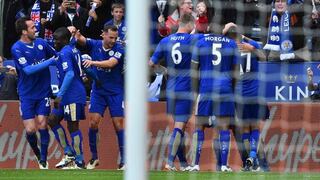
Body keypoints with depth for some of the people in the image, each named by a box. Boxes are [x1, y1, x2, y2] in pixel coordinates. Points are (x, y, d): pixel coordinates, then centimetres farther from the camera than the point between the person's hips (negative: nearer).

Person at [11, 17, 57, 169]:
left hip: (43, 92, 3)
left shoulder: (40, 43, 2)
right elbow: (28, 70, -22)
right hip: (27, 95, -3)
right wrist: (49, 62, -23)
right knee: (30, 129, -5)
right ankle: (37, 154, 22)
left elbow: (56, 55, 18)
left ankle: (43, 160, 3)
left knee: (42, 125, -8)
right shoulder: (17, 49, -13)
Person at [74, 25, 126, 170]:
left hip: (116, 92, -2)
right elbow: (80, 39, -11)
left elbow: (111, 63, -29)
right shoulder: (94, 45, -3)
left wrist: (93, 62, -42)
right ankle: (94, 157, 7)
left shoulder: (119, 49, -13)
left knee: (118, 124, -4)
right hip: (98, 91, 2)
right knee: (93, 121, -6)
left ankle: (124, 160, 2)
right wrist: (74, 33, -34)